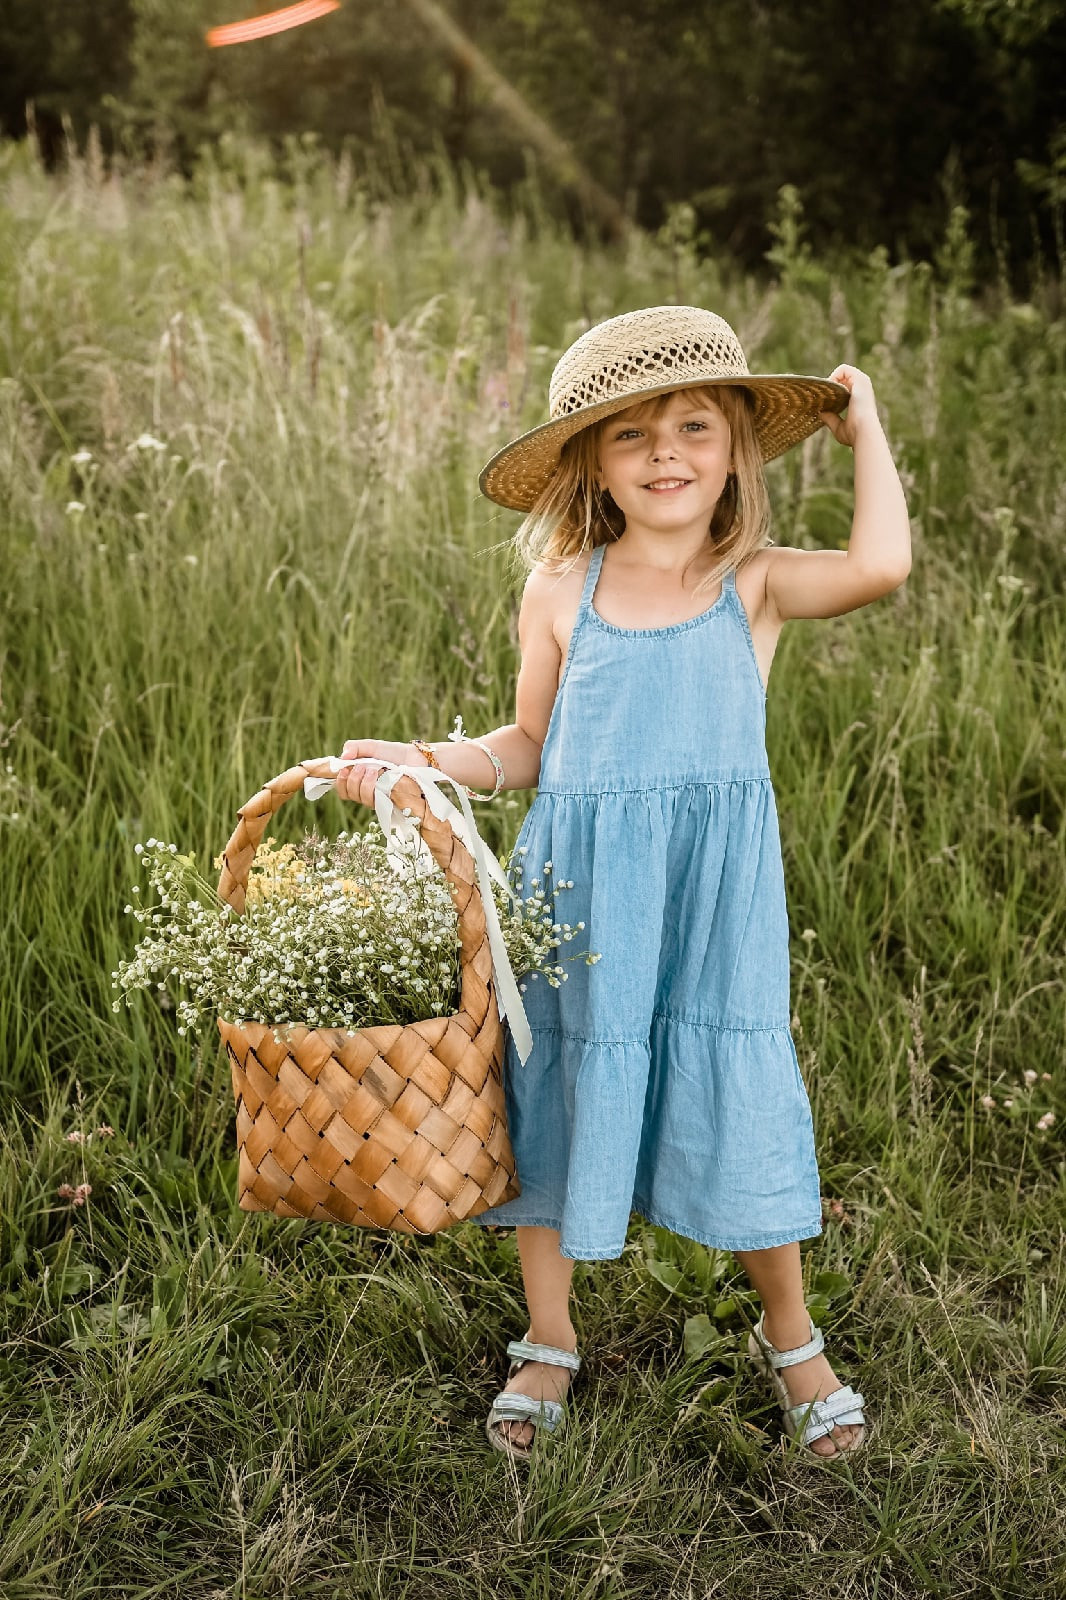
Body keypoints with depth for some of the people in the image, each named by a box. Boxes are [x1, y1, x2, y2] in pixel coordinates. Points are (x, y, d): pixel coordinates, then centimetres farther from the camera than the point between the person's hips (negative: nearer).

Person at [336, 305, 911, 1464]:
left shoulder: (757, 584, -2)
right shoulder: (560, 595, 2)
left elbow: (880, 564, -22)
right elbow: (530, 747, 10)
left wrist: (863, 426, -9)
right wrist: (425, 762, -5)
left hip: (717, 889, -1)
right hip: (576, 886, 2)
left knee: (737, 1095, 5)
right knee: (561, 1090, 10)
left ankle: (789, 1342, 29)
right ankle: (548, 1346, 31)